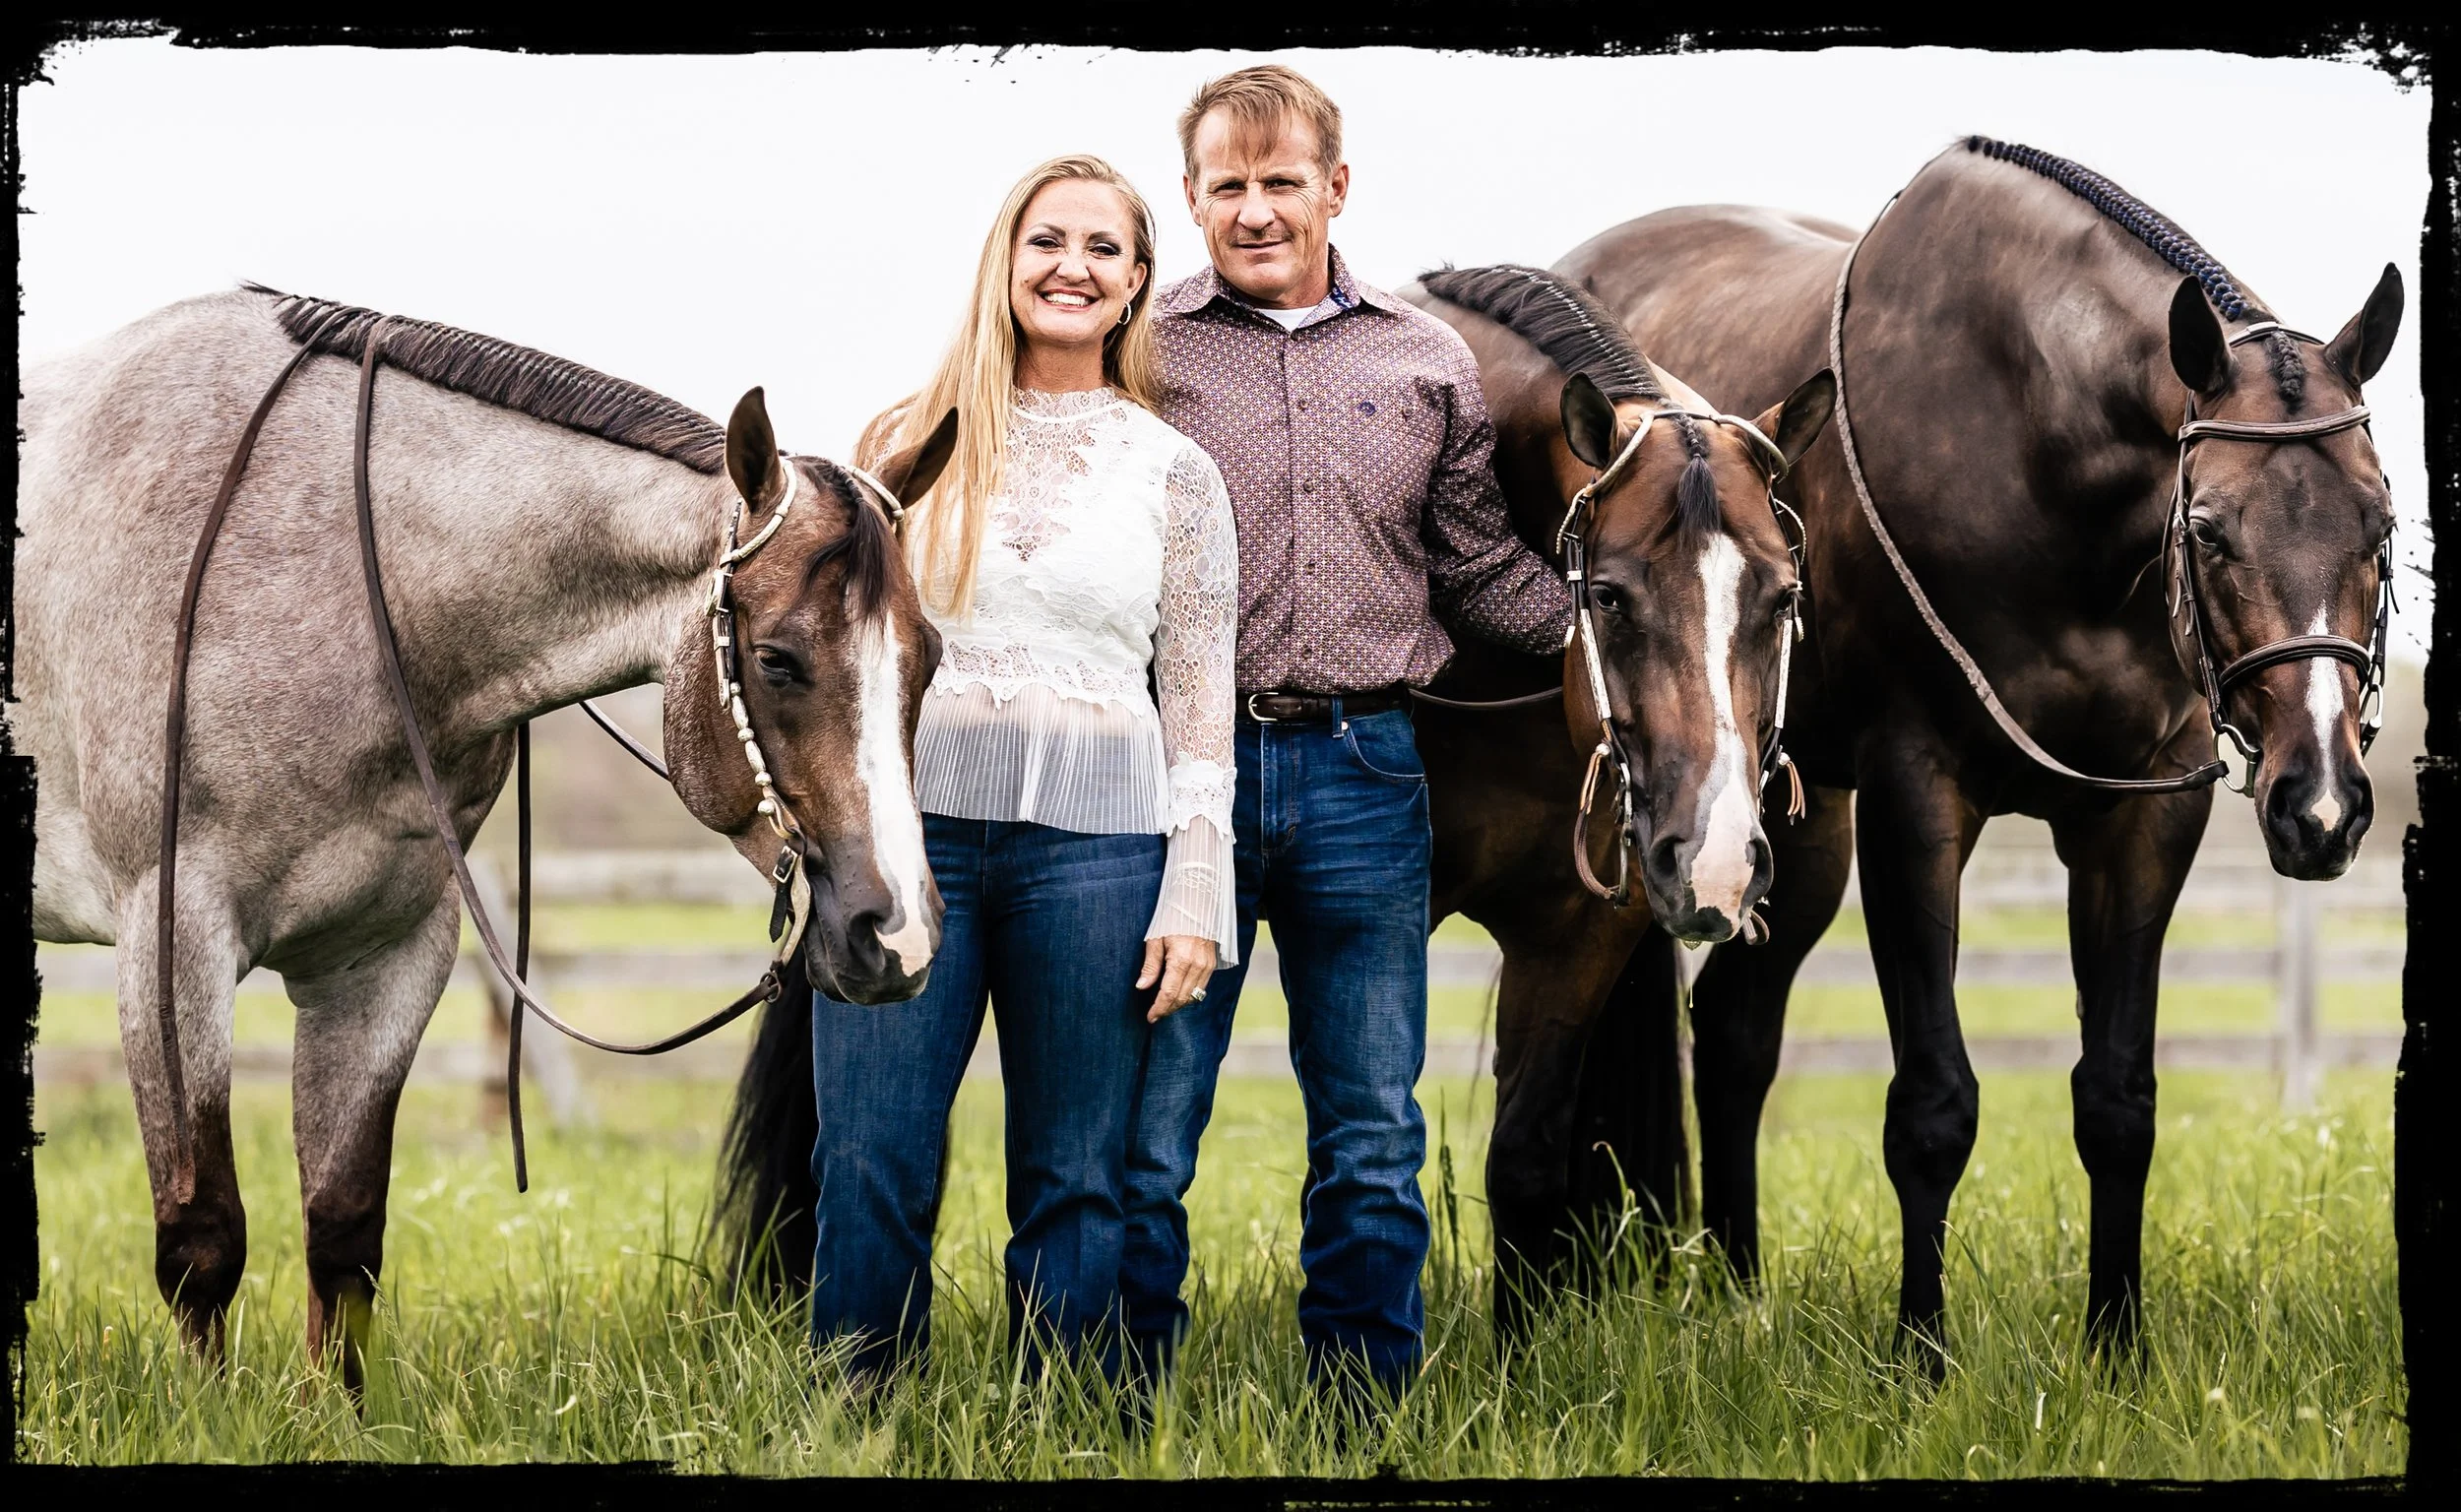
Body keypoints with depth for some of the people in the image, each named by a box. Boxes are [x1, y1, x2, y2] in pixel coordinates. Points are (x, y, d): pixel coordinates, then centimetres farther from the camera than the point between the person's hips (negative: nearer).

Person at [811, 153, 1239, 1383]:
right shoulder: (914, 443, 9)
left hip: (1093, 849, 0)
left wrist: (1195, 899, -2)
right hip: (912, 824, 1)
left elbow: (1201, 705, 6)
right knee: (870, 1168, -3)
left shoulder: (1173, 472, 7)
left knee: (1072, 1185, 4)